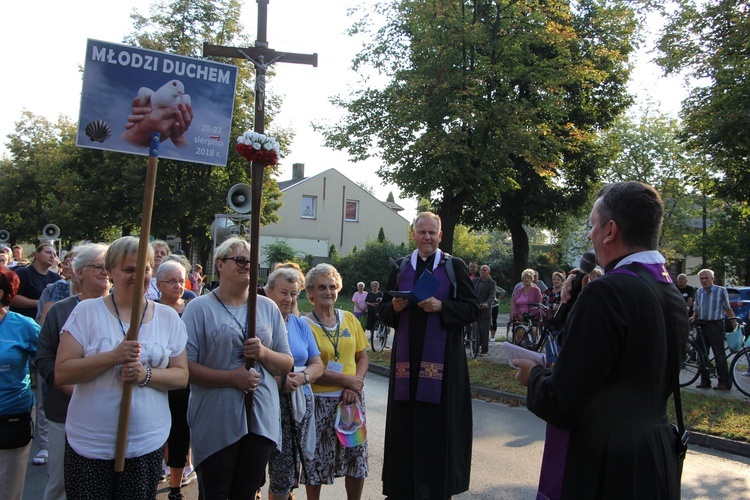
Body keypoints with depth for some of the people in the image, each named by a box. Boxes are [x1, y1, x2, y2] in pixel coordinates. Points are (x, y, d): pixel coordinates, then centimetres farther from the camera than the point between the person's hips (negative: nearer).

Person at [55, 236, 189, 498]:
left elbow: (181, 376, 1)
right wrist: (113, 356, -22)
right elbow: (61, 374, -9)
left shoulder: (168, 317, 2)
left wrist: (146, 374, -17)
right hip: (89, 445, -1)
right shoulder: (86, 312, -4)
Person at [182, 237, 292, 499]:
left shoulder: (268, 307, 9)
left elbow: (287, 363, 10)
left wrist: (264, 353, -10)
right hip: (216, 423, -3)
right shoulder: (199, 307, -3)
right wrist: (232, 377, -20)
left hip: (262, 419, 4)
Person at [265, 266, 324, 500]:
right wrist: (276, 380, -21)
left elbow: (317, 365, 11)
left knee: (287, 472, 10)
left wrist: (302, 376, -9)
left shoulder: (301, 325, 12)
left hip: (298, 406, 4)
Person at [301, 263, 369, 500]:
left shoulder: (349, 318, 6)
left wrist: (355, 384, -9)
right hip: (320, 400, -4)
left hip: (352, 398, 4)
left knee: (357, 456, 8)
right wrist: (346, 379, -15)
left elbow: (363, 358, 8)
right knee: (317, 460, 7)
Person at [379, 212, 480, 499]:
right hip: (407, 355, 3)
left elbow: (472, 309, -3)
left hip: (442, 356, -2)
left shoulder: (455, 266, 2)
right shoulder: (399, 268, 10)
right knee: (406, 422, 6)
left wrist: (441, 307, -17)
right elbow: (384, 312, 12)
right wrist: (395, 307, -10)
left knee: (439, 421, 3)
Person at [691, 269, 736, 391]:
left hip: (716, 325, -5)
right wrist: (694, 317, 2)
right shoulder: (699, 292, 12)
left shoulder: (721, 291, -1)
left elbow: (727, 308, 3)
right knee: (702, 354, 7)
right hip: (702, 325, 5)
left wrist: (733, 320, -8)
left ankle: (724, 382, 1)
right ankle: (705, 380, 15)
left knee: (719, 354, -4)